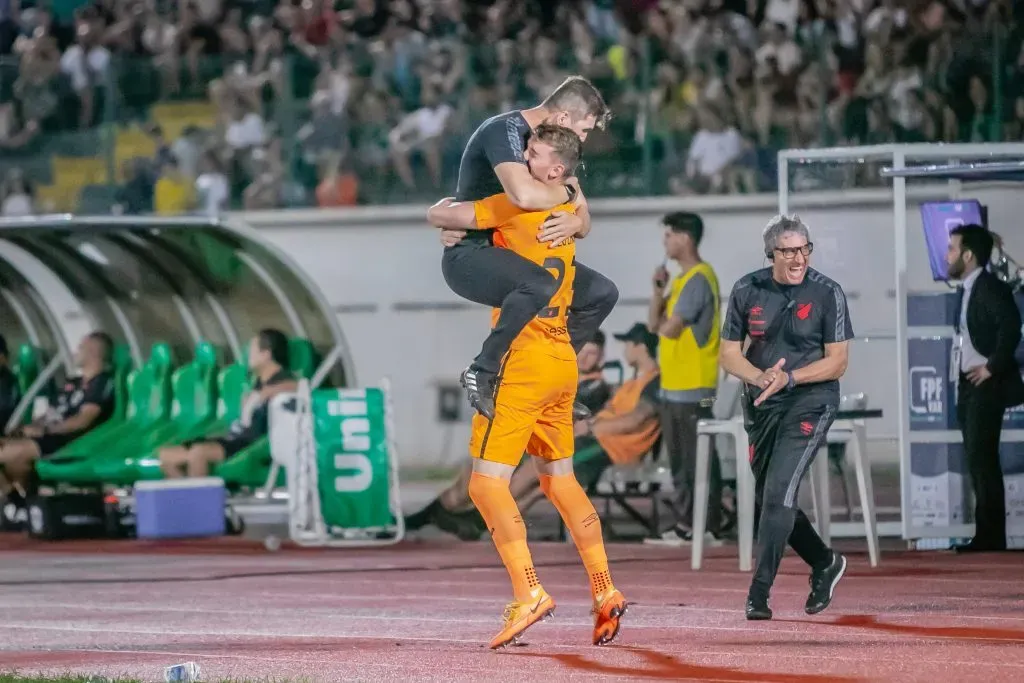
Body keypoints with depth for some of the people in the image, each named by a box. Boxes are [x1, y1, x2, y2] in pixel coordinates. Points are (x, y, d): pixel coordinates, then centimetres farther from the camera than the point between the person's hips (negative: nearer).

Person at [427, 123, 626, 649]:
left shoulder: (519, 206, -13)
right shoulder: (566, 212, 11)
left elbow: (440, 216, -10)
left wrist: (449, 205, 15)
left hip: (523, 362, -8)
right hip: (563, 363, 8)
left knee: (486, 483, -7)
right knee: (559, 480, 19)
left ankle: (528, 594, -16)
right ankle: (604, 591, 19)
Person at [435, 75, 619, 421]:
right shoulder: (505, 131, -18)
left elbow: (584, 221, 12)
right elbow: (524, 194, -38)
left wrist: (574, 223, -14)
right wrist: (569, 193, -17)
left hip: (509, 253, 10)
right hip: (469, 255, -10)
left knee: (602, 293, 11)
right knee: (541, 286, -38)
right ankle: (482, 373, -23)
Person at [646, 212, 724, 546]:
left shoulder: (698, 279, -14)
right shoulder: (683, 278, 17)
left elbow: (671, 328, -17)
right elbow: (655, 323, 14)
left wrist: (662, 324, 5)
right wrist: (659, 288, 0)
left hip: (692, 387, -10)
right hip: (674, 384, 10)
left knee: (699, 458, -8)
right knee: (680, 460, 11)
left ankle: (709, 528, -7)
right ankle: (685, 525, 15)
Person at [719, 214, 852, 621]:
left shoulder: (827, 294, -10)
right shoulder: (747, 291, -1)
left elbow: (837, 362, -9)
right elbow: (729, 355, 2)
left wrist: (788, 378, -22)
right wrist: (760, 378, -18)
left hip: (811, 400, -5)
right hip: (761, 405, 5)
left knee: (779, 492, -17)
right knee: (768, 499, 11)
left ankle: (759, 594, -15)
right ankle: (825, 564, 34)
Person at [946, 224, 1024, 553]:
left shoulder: (990, 288, -12)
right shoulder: (965, 290, 16)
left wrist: (993, 367, -21)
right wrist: (961, 374, 8)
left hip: (986, 386, -9)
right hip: (968, 385, 9)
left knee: (983, 460, -10)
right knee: (976, 461, 9)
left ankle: (991, 538, -8)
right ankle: (986, 536, 12)